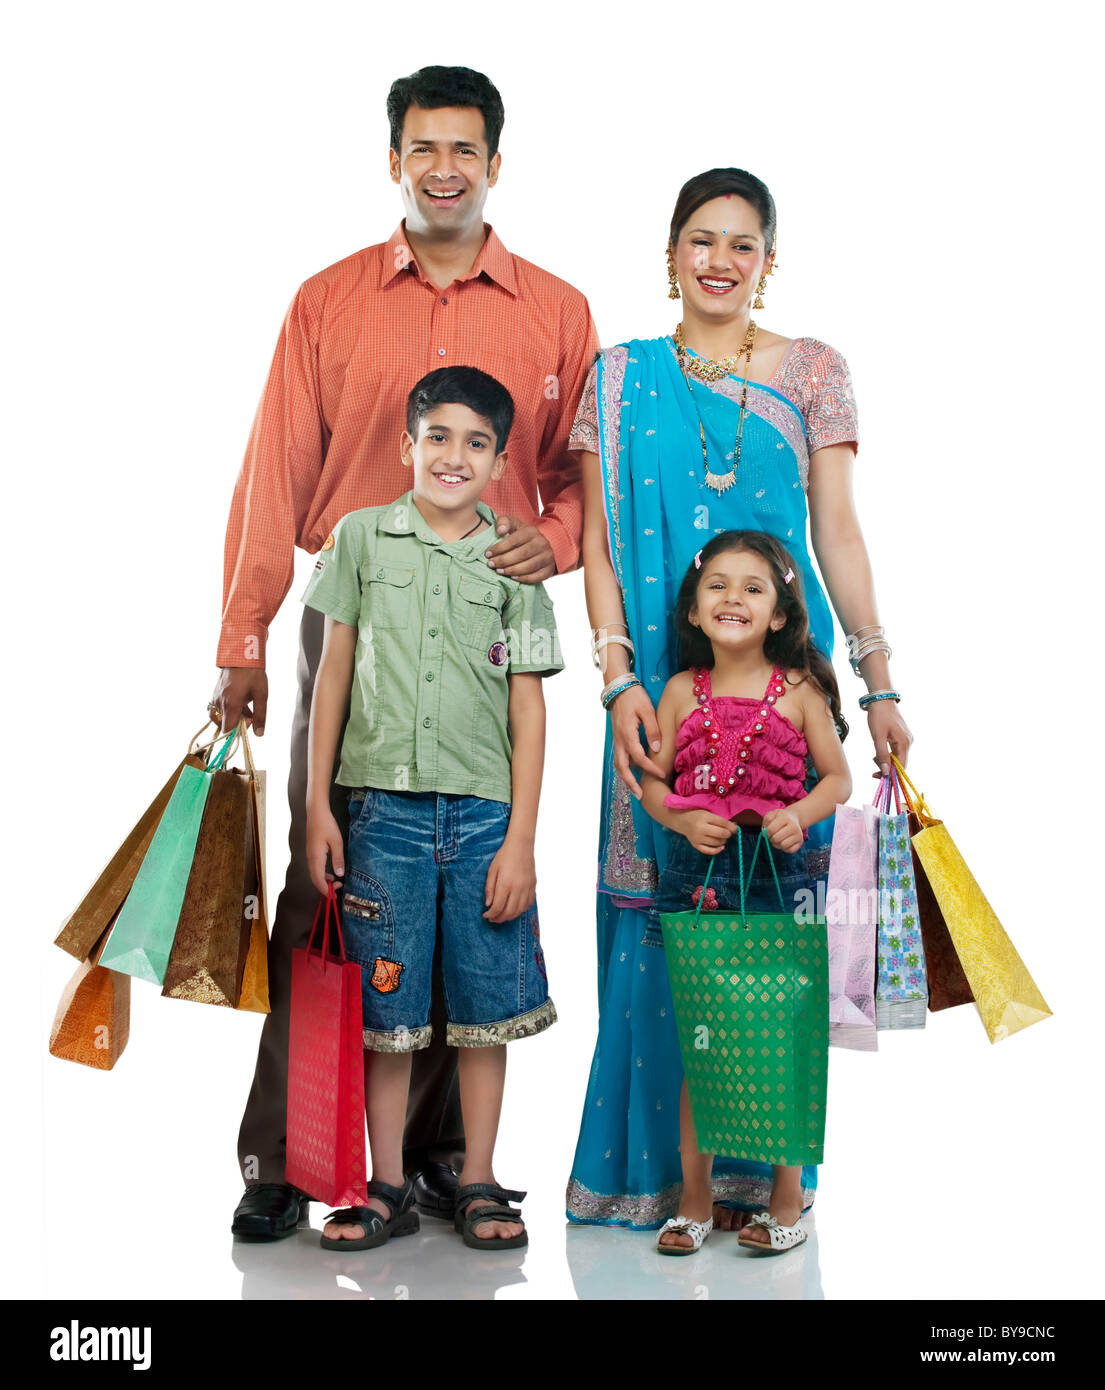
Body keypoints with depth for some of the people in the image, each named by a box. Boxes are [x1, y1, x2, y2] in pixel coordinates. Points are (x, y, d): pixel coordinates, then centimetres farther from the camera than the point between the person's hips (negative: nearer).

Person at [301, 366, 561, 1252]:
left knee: (487, 1005, 5)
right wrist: (317, 804, 2)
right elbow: (335, 672, 7)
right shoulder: (362, 537, 6)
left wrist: (521, 838, -1)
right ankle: (388, 1189, 16)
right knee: (386, 1005, 4)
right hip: (384, 805, 0)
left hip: (486, 813, 1)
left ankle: (479, 1186, 18)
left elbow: (528, 708, 5)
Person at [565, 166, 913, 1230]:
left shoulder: (812, 372, 8)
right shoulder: (622, 376, 8)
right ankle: (656, 1170, 12)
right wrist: (620, 680, -9)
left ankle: (761, 1173, 12)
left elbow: (836, 530, 4)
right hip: (662, 683, 0)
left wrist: (879, 682, -3)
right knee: (661, 909, 0)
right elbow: (599, 544, 4)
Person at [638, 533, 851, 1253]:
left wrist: (801, 813, -14)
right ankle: (695, 1200, 19)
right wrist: (683, 820, -12)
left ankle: (787, 1201, 18)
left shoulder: (799, 691, 2)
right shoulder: (682, 692, 6)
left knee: (781, 1038, 3)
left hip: (777, 871, -1)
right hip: (697, 871, 2)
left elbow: (838, 775, 5)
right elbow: (652, 782, 8)